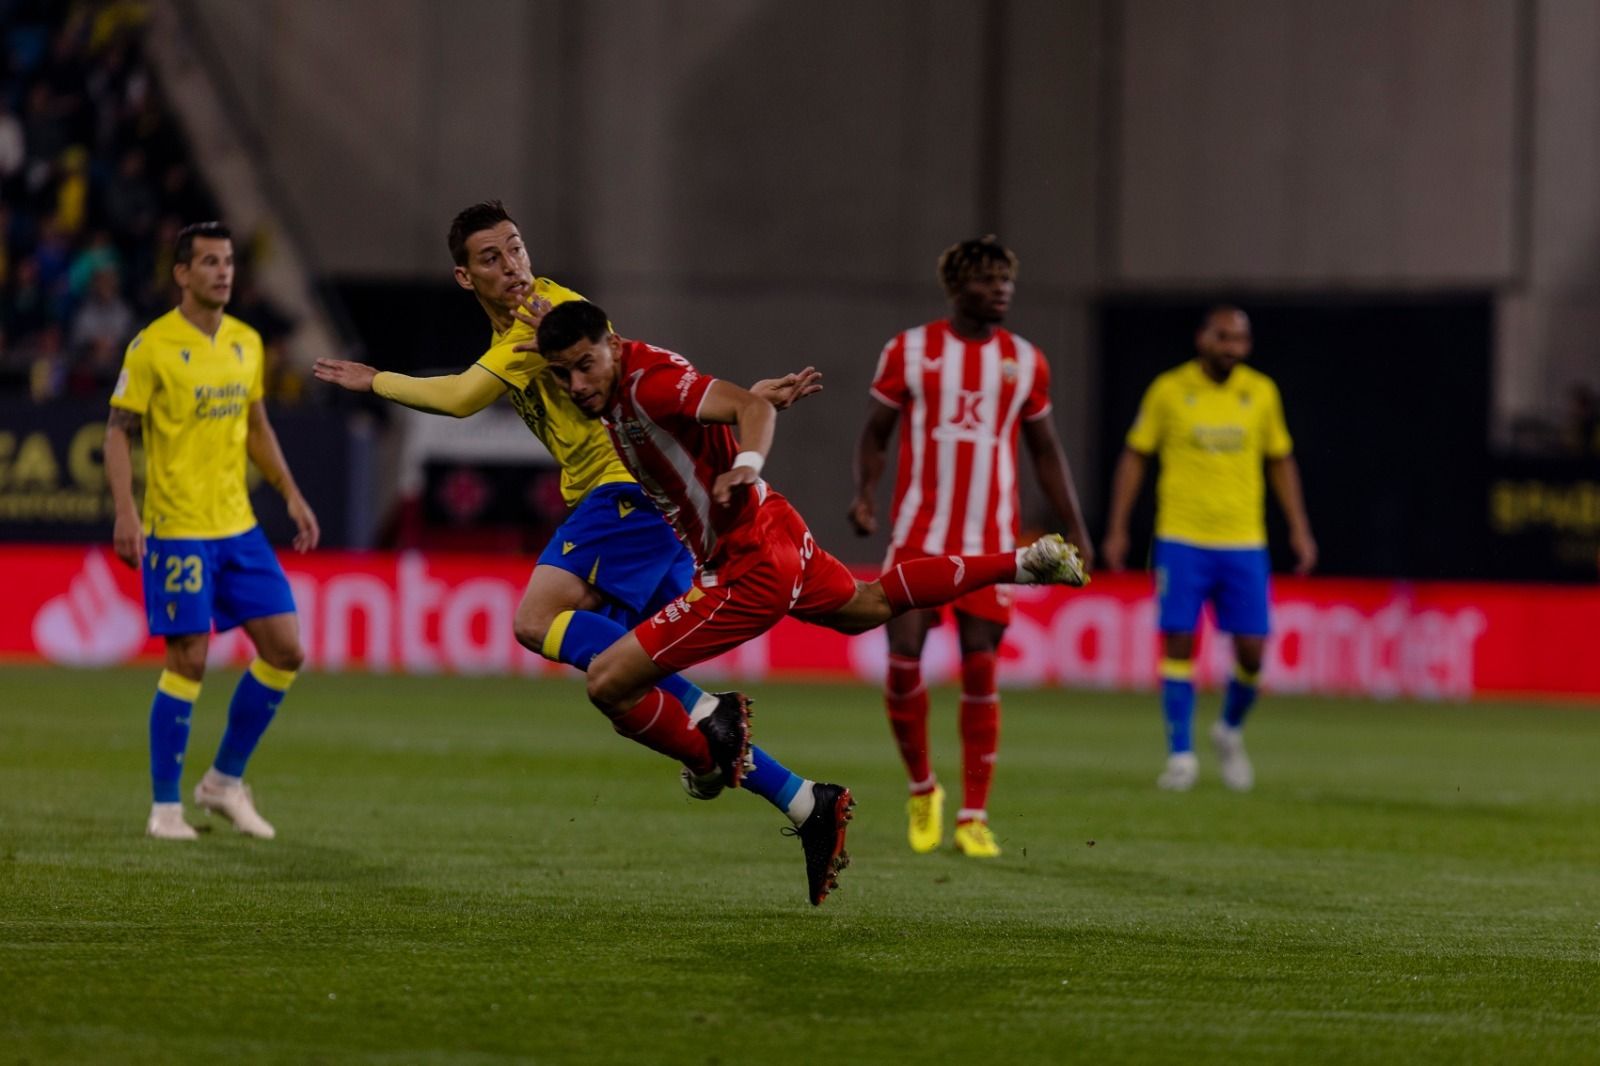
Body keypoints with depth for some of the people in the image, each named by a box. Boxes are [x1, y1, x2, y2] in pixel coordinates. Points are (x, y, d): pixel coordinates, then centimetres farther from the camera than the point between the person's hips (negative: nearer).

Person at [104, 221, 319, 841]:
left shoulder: (246, 342, 10)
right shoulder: (152, 347, -8)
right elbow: (119, 432, -8)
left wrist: (291, 496, 15)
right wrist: (125, 512, -19)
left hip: (238, 527, 6)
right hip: (178, 529, -6)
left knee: (285, 650, 1)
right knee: (188, 662, -8)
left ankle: (225, 780, 16)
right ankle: (165, 808, 4)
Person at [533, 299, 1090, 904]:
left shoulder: (648, 381, -25)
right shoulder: (616, 390, 2)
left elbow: (752, 406, -36)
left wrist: (747, 463, -54)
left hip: (748, 569, -11)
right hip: (778, 536, 11)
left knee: (608, 683, -14)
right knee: (866, 607, 36)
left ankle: (713, 756, 10)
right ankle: (1019, 564, 41)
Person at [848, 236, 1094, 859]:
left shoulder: (1025, 362, 7)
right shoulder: (910, 352, 1)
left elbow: (1046, 451, 16)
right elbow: (875, 434, 7)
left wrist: (1075, 530, 10)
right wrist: (864, 495, -11)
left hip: (991, 541, 1)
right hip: (919, 534, -1)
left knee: (980, 671, -4)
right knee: (903, 661, -9)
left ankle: (973, 817, 2)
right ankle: (921, 787, 15)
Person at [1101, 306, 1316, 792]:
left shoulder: (1261, 392, 7)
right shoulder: (1169, 389, 0)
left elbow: (1280, 461, 16)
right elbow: (1135, 456, 6)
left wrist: (1300, 529, 10)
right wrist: (1117, 528, 1)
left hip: (1244, 542, 2)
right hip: (1181, 539, -2)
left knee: (1251, 650, -2)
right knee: (1178, 642, -7)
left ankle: (1230, 730, 25)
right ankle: (1181, 755, 0)